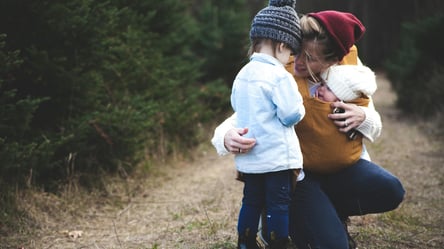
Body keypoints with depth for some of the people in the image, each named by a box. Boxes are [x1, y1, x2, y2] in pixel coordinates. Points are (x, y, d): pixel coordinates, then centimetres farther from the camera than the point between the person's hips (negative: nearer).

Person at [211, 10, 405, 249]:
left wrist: (362, 117, -22)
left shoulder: (350, 64, -6)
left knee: (389, 190, -24)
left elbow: (374, 126, 3)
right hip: (298, 172, -4)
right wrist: (227, 137, -41)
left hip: (342, 165, 4)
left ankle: (332, 213, 7)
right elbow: (240, 119, -16)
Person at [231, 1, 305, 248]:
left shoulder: (242, 75, 7)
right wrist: (300, 108, 2)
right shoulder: (280, 76, -16)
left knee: (252, 202, 17)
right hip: (277, 156, -7)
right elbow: (291, 115, -18)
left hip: (248, 157, 7)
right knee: (279, 205, 2)